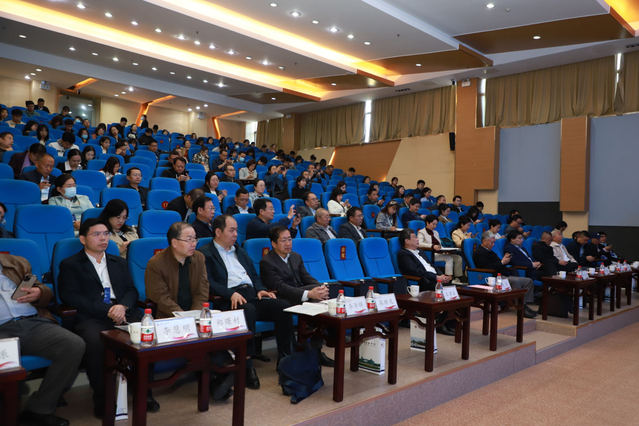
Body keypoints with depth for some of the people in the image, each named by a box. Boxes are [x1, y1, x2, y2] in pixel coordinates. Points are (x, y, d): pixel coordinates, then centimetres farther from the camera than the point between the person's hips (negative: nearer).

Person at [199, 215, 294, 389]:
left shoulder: (239, 251, 29)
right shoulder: (205, 253, 5)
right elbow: (209, 283, -8)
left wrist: (260, 289, 5)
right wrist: (231, 294, -22)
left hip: (251, 294, 7)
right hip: (228, 300, -7)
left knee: (282, 306, -19)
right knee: (248, 310, -39)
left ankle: (284, 357, -13)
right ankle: (247, 365, -31)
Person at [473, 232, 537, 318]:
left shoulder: (490, 252, 26)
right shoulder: (479, 253, -5)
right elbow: (488, 268, -17)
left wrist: (505, 259, 6)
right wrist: (502, 262, -14)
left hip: (504, 275, 10)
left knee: (528, 281, 1)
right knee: (516, 281, -34)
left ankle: (526, 305, -7)